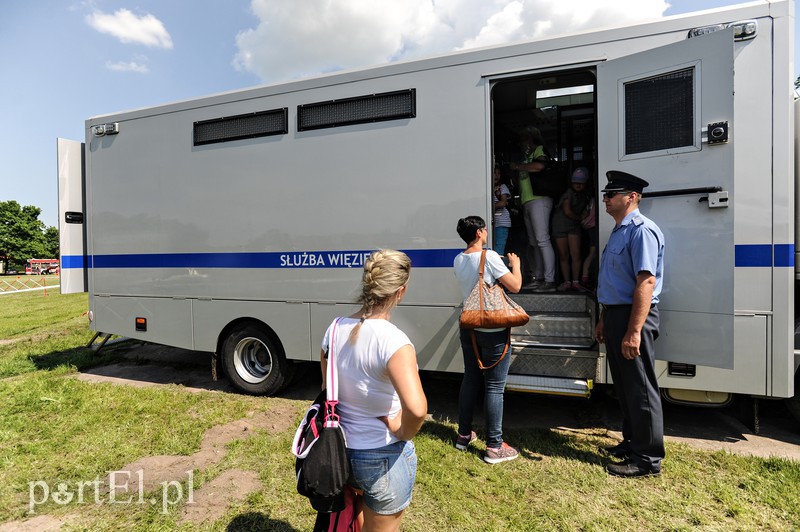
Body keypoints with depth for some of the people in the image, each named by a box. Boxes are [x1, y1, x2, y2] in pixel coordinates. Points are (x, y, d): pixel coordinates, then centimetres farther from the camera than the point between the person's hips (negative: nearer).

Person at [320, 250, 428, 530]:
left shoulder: (335, 329, -8)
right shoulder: (393, 340, -28)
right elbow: (416, 409, -40)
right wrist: (404, 433, -20)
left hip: (340, 449, 6)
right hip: (384, 458, -5)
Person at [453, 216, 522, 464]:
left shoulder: (458, 260, 5)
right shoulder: (489, 257, -17)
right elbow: (515, 286, -16)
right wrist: (515, 264, 1)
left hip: (468, 329, 7)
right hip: (493, 333, -7)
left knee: (470, 381, 18)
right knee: (494, 388, 2)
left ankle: (464, 434, 31)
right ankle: (494, 447, 12)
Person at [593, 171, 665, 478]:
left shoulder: (641, 230, -16)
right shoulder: (619, 231, 16)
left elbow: (647, 282, -24)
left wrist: (634, 331, -27)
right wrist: (603, 320, 21)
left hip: (634, 316, -10)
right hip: (615, 315, 10)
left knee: (640, 389, 2)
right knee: (623, 385, 19)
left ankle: (648, 459, 17)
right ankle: (632, 443, 35)